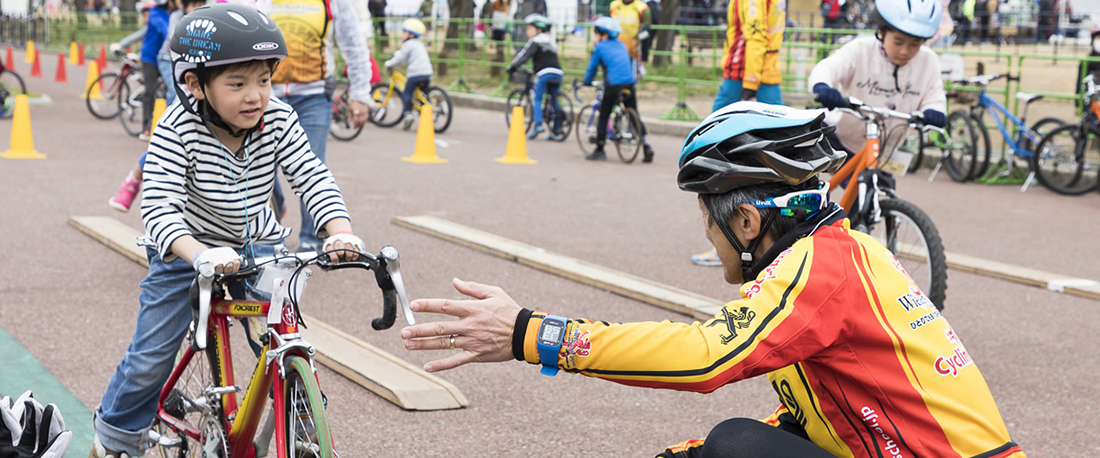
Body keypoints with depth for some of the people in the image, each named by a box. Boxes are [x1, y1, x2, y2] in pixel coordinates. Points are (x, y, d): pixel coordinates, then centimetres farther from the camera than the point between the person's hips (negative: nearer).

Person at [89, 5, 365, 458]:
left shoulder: (278, 119, -17)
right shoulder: (178, 130, -27)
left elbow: (313, 177, -22)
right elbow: (158, 206, -34)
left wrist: (341, 232, -40)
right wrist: (200, 255, -52)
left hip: (258, 243, 3)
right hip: (188, 250, -2)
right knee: (152, 356, 0)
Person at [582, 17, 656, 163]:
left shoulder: (599, 47, 6)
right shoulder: (621, 45, 21)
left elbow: (592, 67, 11)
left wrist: (586, 82, 27)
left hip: (613, 86, -5)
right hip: (629, 85, 5)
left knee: (603, 117, 7)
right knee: (635, 117, 12)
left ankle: (599, 151, 10)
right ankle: (647, 148, 3)